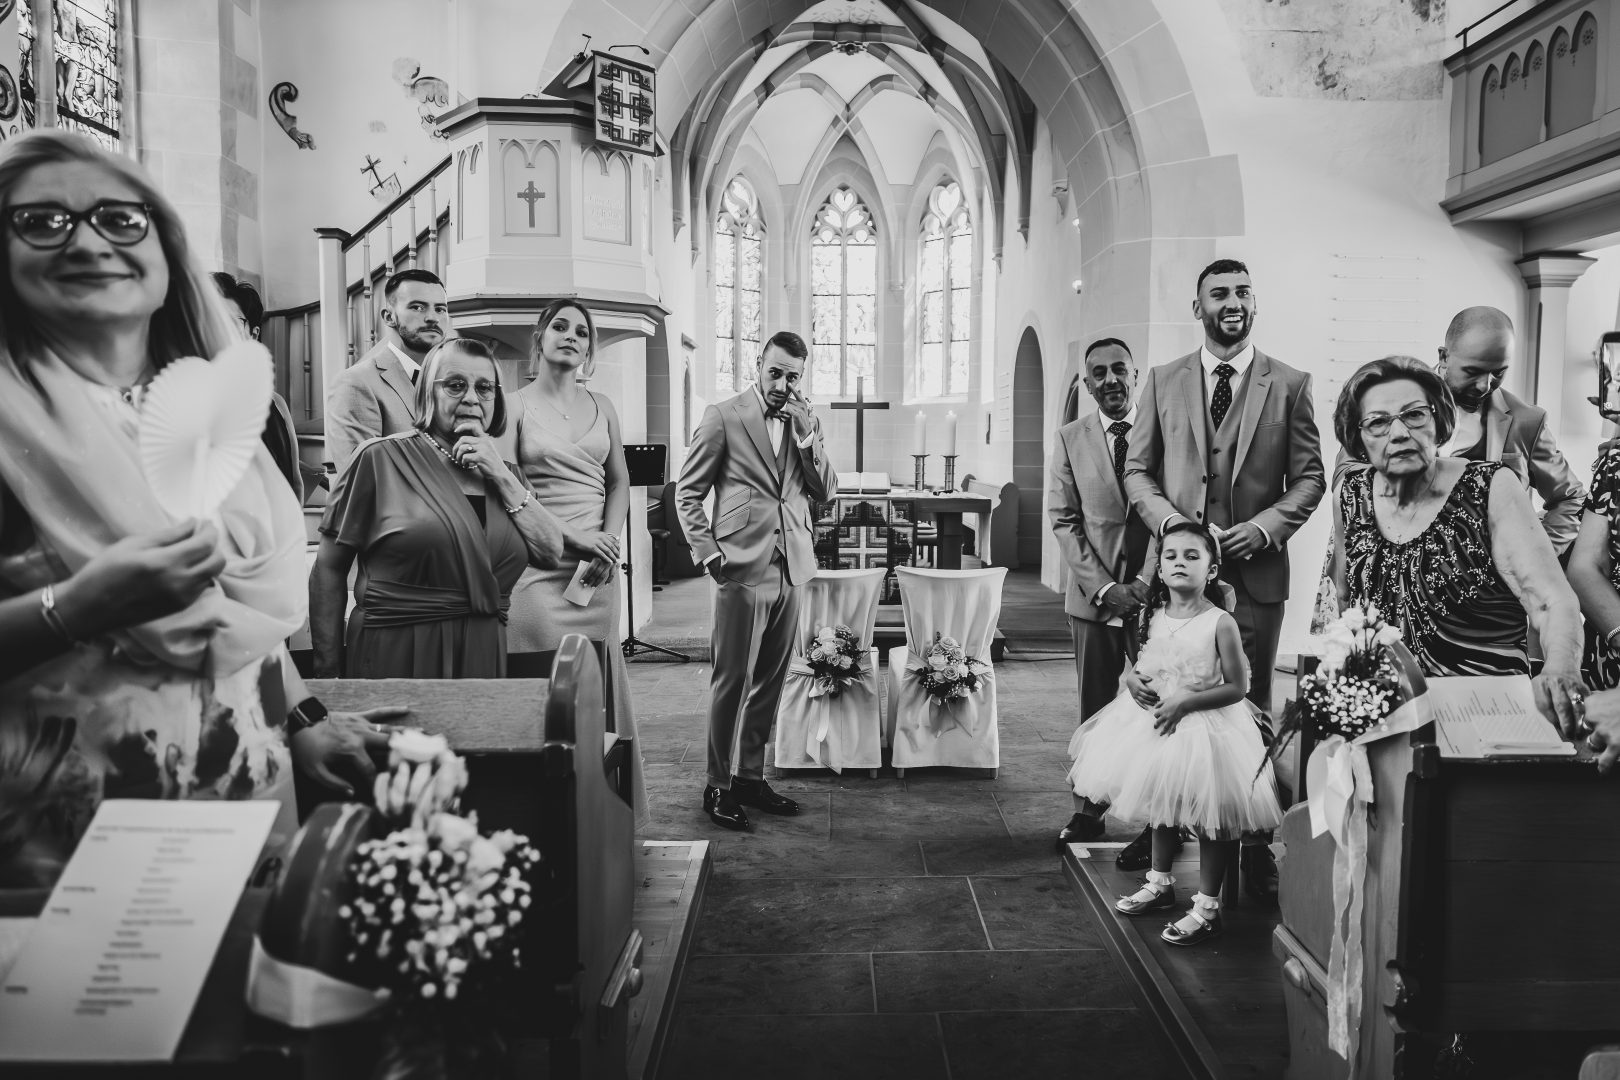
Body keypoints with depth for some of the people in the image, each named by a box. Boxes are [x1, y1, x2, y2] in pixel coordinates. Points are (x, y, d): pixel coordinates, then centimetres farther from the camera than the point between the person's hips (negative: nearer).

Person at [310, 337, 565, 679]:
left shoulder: (504, 473, 12)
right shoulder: (381, 458, -2)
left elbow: (552, 553, 2)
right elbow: (328, 570, -2)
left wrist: (502, 477, -6)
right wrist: (328, 675, -5)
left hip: (486, 661, 4)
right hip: (395, 662, -4)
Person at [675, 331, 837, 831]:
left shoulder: (806, 423, 13)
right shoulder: (723, 417, -2)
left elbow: (826, 492, 6)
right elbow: (688, 493, 0)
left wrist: (806, 436, -5)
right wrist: (710, 553, -8)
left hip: (791, 570, 5)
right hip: (743, 570, -5)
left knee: (769, 683, 11)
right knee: (732, 682, -2)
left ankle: (750, 776, 22)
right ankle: (719, 786, 10)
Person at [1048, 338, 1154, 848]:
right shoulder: (1070, 438, 6)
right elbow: (1064, 521, 2)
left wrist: (1147, 583, -10)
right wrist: (1103, 586, -8)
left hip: (1157, 593, -1)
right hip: (1093, 595, 1)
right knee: (1094, 709, 8)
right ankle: (1088, 813, 17)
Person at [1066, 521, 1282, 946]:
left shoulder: (1220, 623, -17)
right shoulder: (1152, 617, 0)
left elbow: (1237, 687, -15)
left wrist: (1187, 701, -23)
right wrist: (1132, 678, -7)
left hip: (1204, 725, -6)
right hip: (1153, 720, 6)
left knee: (1209, 816, 2)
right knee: (1161, 807, 21)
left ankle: (1207, 906, 16)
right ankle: (1160, 884, 40)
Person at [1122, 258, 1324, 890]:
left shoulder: (1289, 385, 5)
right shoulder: (1163, 381, 9)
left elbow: (1310, 476, 4)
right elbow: (1137, 470, 8)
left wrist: (1263, 528, -11)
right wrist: (1171, 521, -9)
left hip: (1255, 569, -1)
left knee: (1250, 708, 5)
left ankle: (1254, 842, 14)